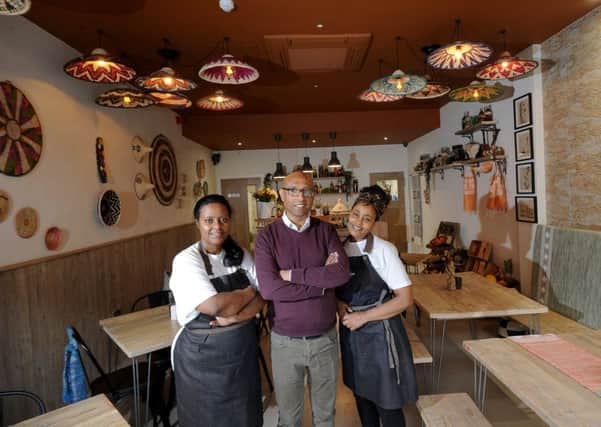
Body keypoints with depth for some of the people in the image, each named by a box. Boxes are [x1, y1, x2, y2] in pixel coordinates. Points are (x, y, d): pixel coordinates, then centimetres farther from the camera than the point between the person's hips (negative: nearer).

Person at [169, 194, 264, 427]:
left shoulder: (241, 256, 0)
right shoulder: (186, 260, -17)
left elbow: (261, 296, -3)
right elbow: (213, 306, -28)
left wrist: (236, 316, -20)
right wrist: (247, 293, -12)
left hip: (243, 351, 5)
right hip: (203, 356, -4)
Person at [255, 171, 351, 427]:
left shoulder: (326, 231, -3)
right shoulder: (267, 236, -10)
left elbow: (342, 273, -18)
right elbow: (268, 288, -22)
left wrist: (293, 274, -19)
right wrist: (323, 280, -19)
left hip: (325, 338, 2)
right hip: (285, 341, -1)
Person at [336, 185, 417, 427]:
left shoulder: (383, 250, -15)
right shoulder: (341, 249, 0)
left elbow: (405, 298, -15)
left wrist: (363, 316, -17)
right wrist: (339, 306, -9)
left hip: (379, 333, -5)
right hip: (350, 334, 5)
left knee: (387, 402, 9)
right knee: (361, 394, 21)